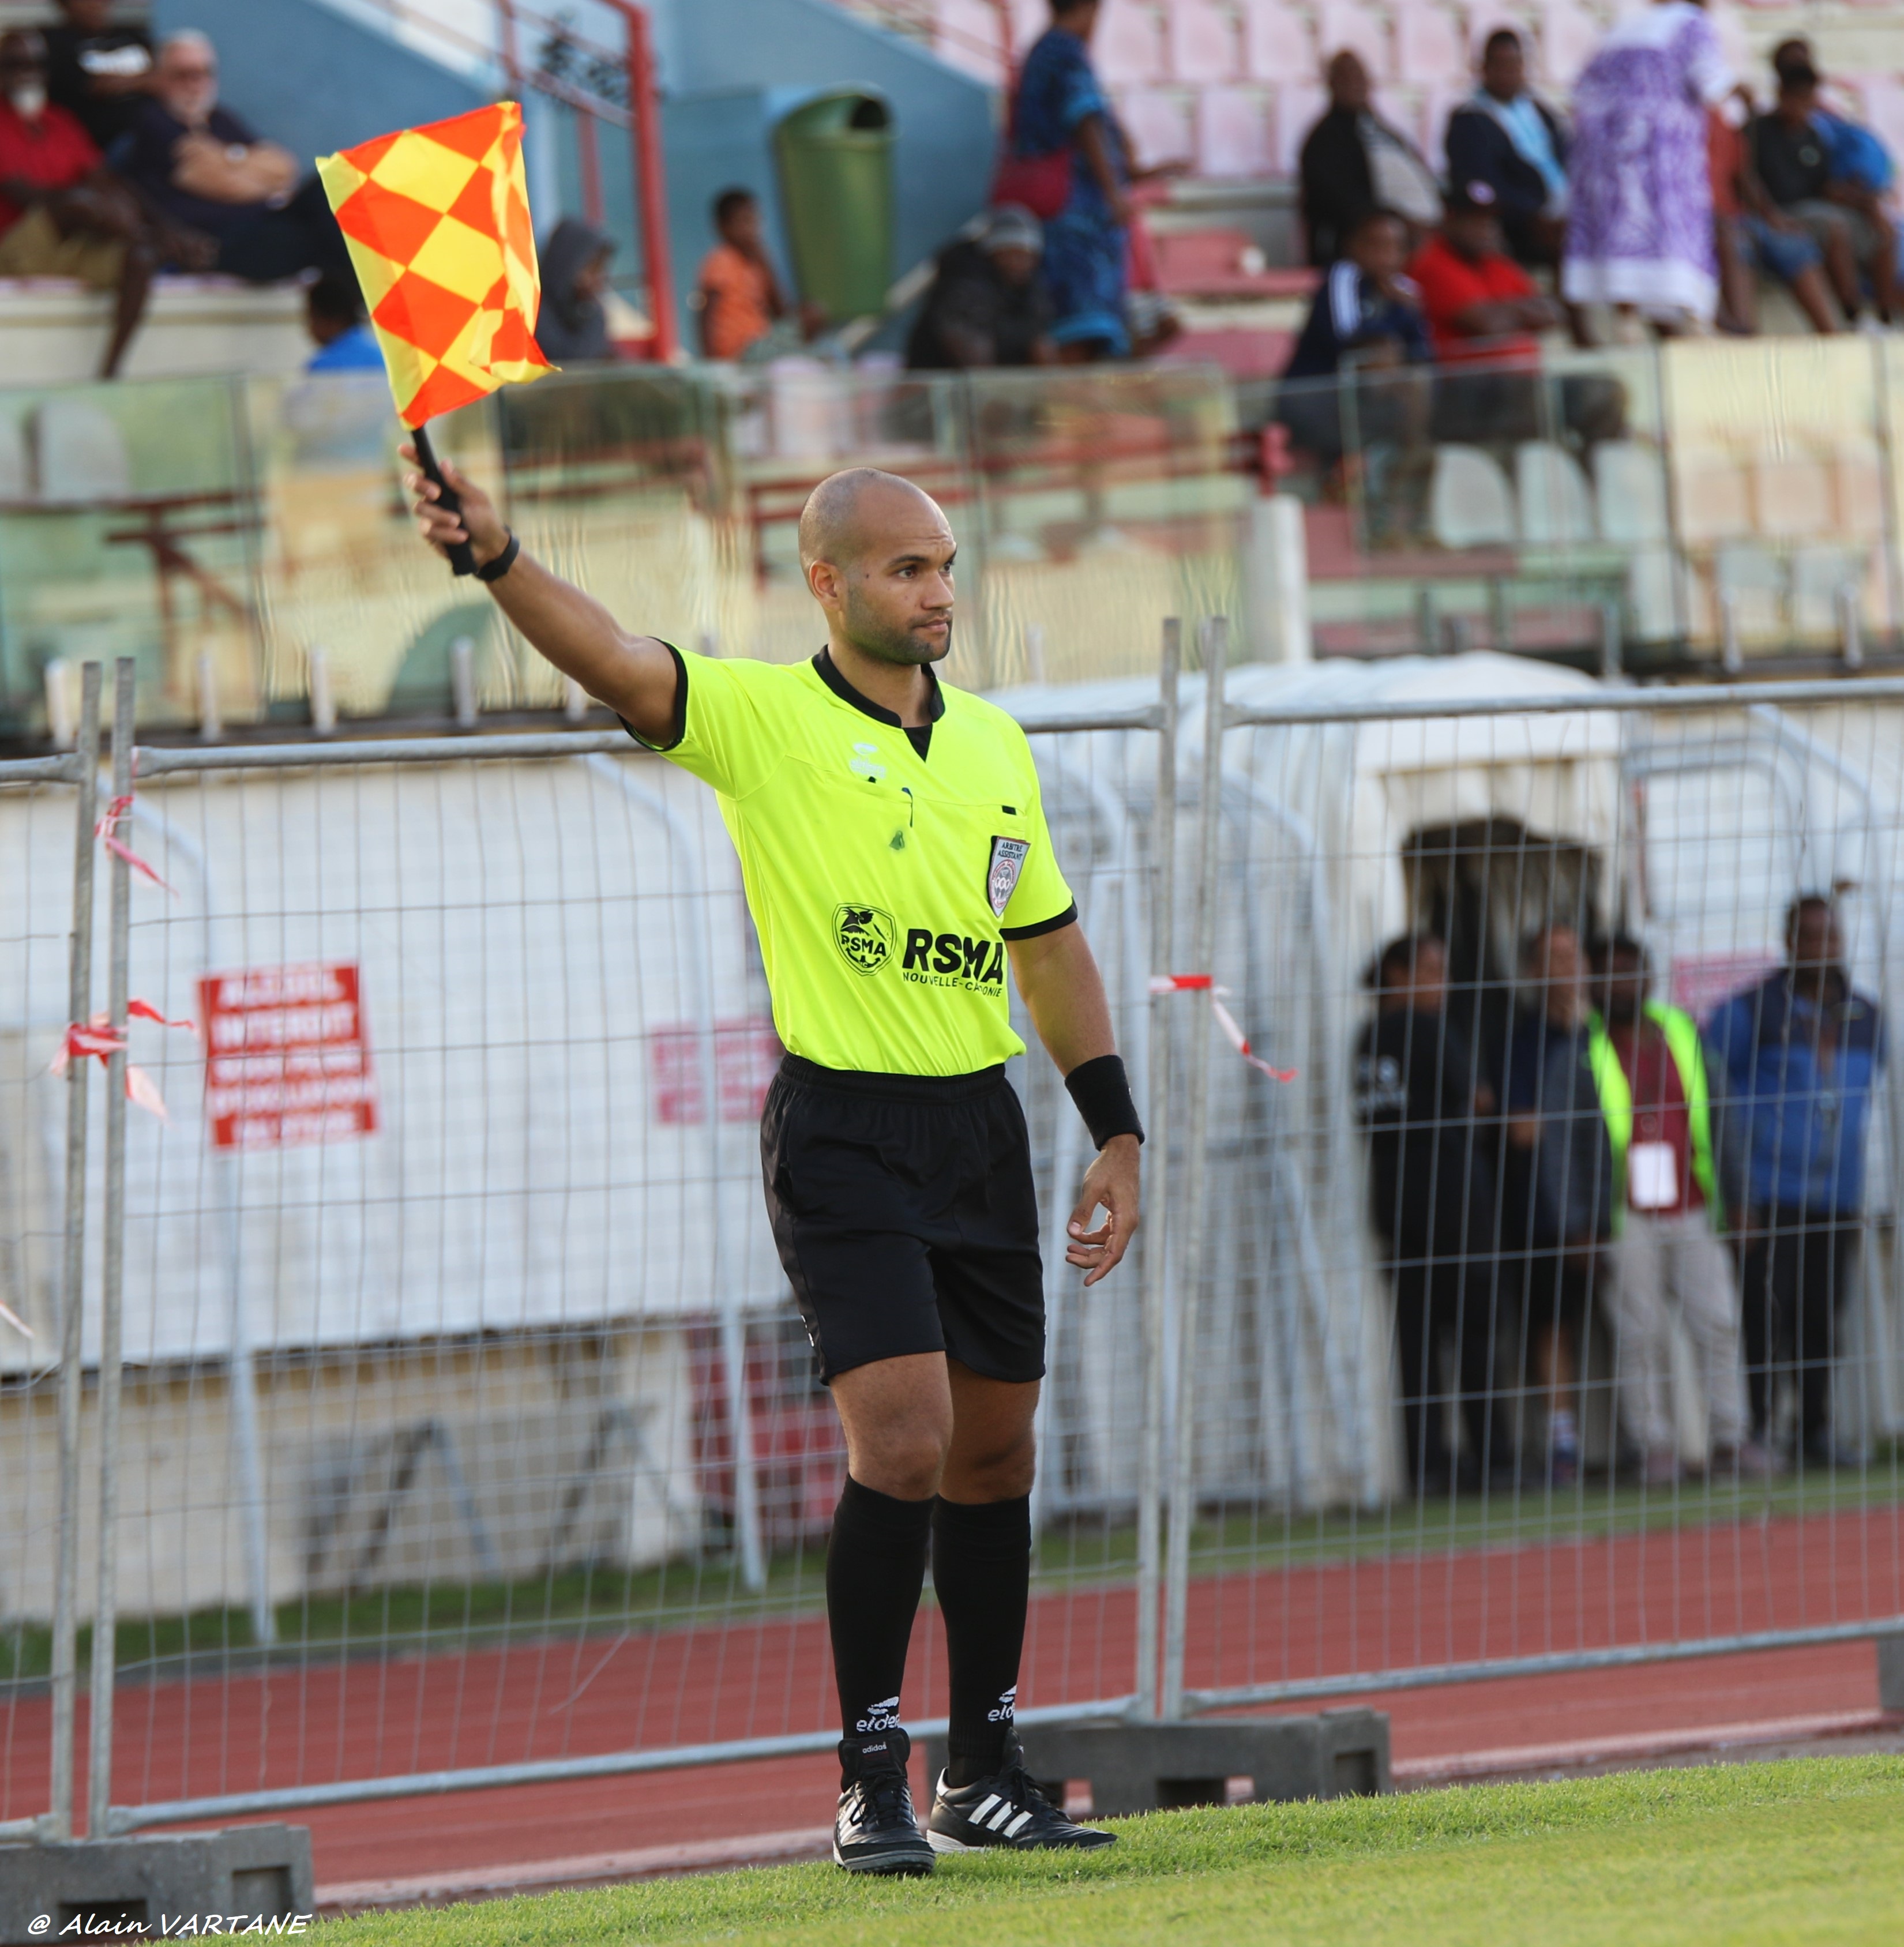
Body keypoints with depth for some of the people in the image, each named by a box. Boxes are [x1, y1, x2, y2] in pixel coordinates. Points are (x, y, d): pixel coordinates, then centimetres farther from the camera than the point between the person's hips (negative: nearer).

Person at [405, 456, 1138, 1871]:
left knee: (993, 1453, 9)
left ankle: (984, 1774, 21)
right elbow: (613, 662, -24)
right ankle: (871, 1782, -8)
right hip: (841, 1130, -6)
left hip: (982, 1121, 6)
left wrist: (1116, 1136, 16)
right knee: (903, 1440, -16)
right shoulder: (764, 718, -7)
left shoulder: (995, 744, 11)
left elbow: (1051, 948, 19)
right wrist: (495, 556, -43)